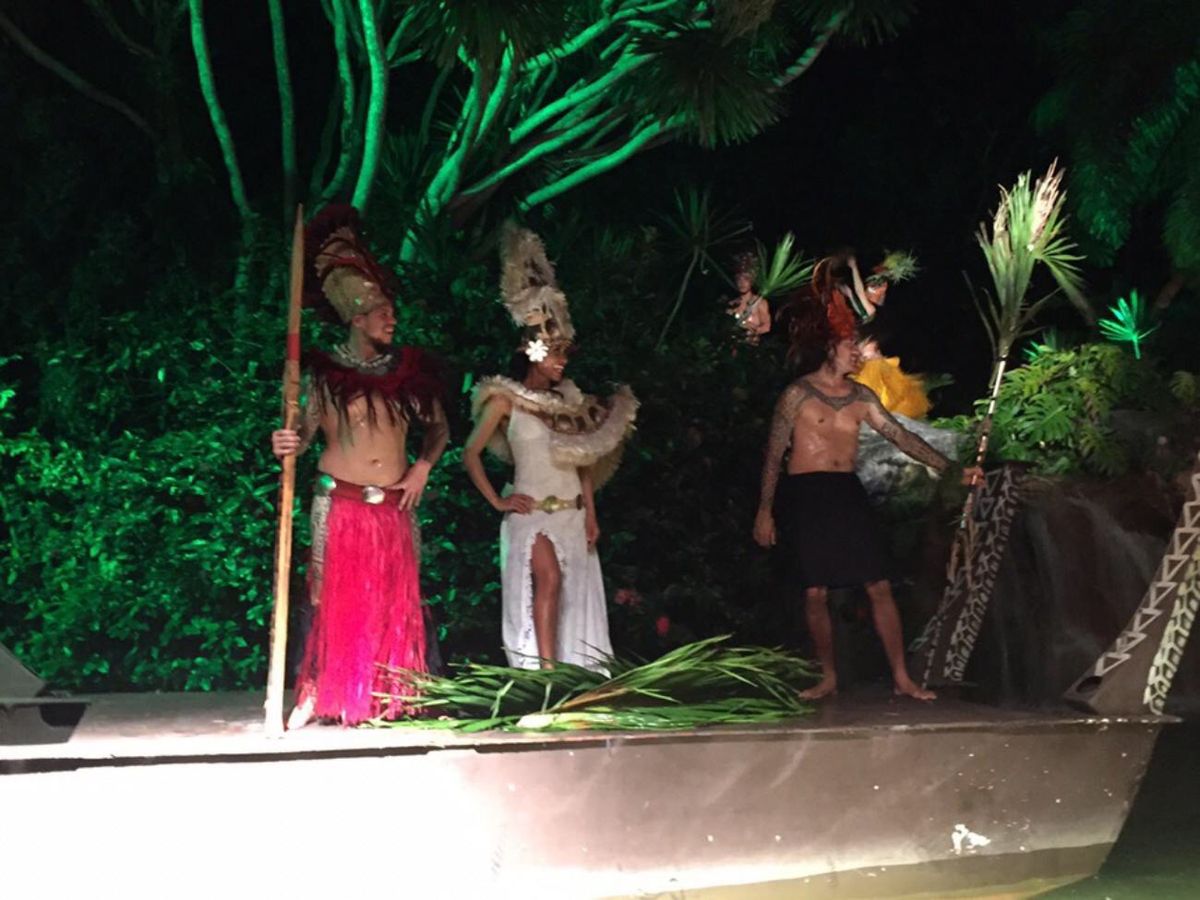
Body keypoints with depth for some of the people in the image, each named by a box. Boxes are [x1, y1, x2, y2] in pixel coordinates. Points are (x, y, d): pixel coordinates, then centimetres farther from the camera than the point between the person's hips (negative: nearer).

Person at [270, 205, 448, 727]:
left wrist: (423, 467, 2)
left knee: (396, 601, 6)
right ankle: (315, 694, 7)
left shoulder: (409, 368, 6)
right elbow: (305, 431, -4)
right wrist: (288, 445, -25)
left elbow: (438, 426, 15)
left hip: (394, 505, 3)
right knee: (332, 598, -1)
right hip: (339, 502, -3)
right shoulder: (324, 370, -2)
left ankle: (387, 696, 17)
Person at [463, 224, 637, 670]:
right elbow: (471, 454, -3)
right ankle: (545, 671, -22)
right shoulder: (506, 400, -3)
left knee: (576, 592, 5)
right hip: (531, 512, -6)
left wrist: (591, 514, 5)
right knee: (548, 579, -23)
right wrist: (497, 501, -8)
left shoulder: (568, 400, 11)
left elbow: (585, 461, 12)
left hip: (572, 512, 6)